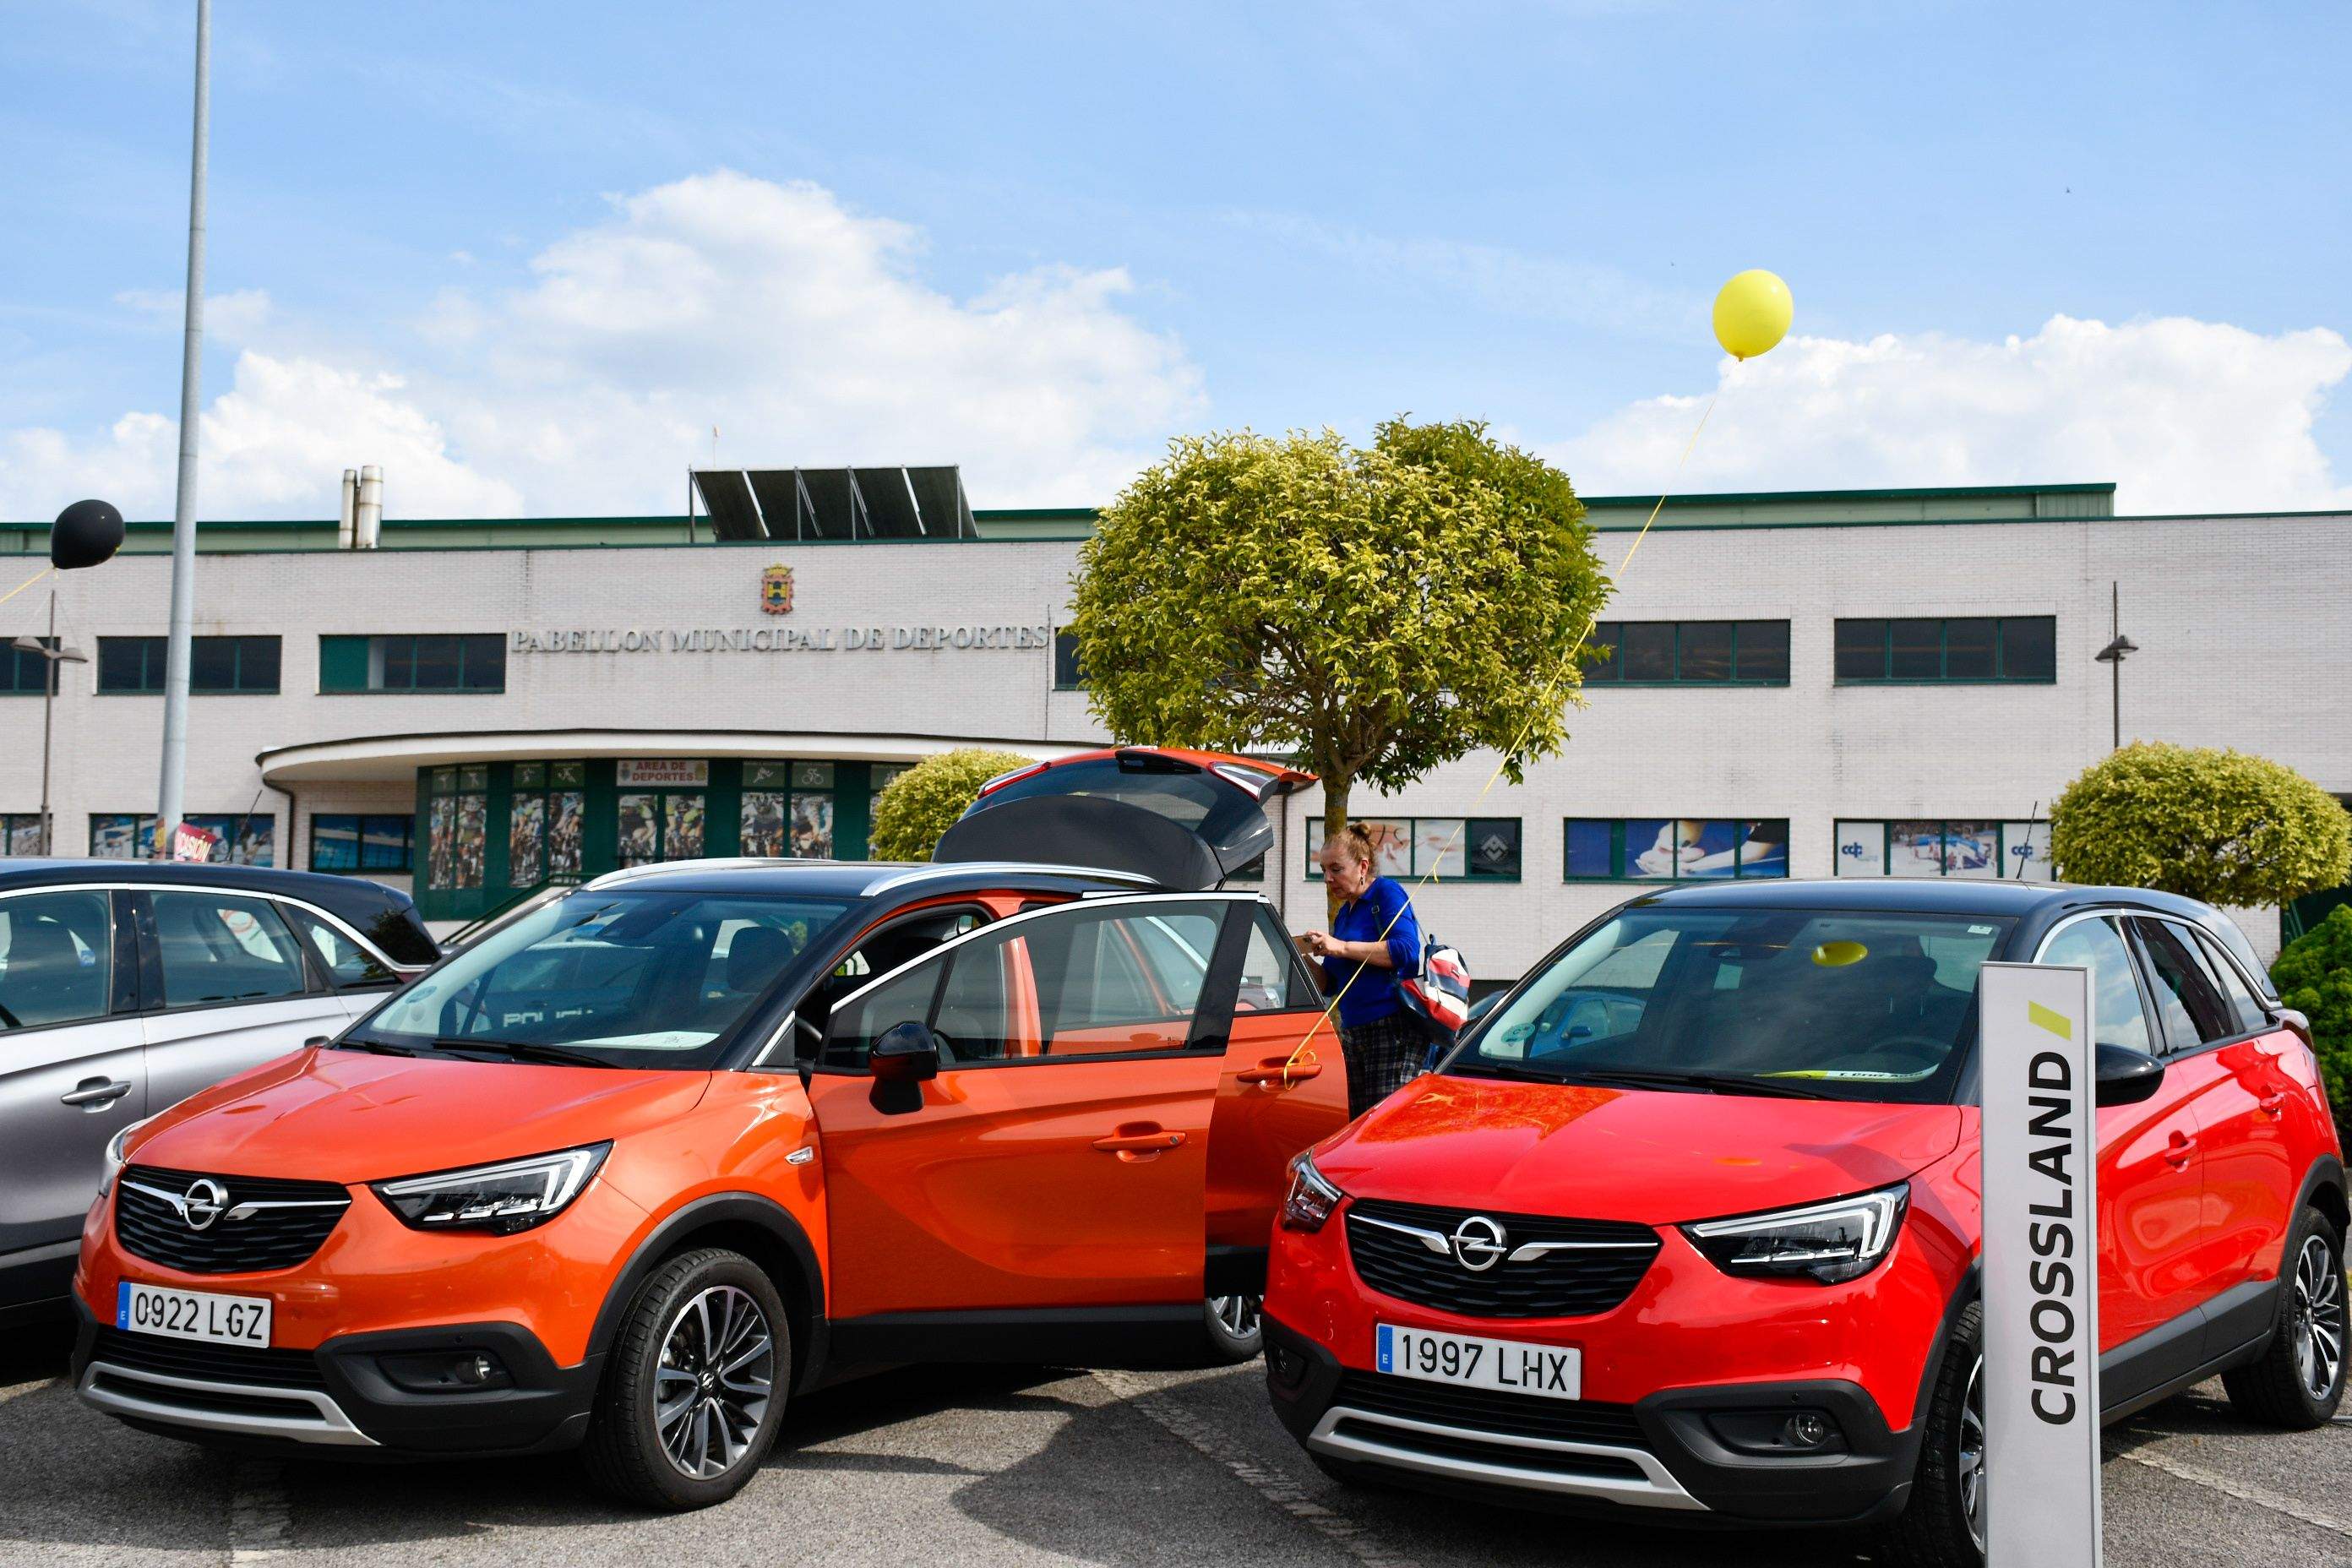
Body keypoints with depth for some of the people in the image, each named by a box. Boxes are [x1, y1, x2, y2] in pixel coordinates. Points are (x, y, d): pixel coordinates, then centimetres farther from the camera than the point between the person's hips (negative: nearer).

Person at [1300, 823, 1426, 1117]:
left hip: (1395, 1031, -8)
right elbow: (1331, 984, 24)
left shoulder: (1387, 893, -3)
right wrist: (1305, 959, 4)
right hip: (1353, 1034, 8)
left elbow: (1407, 951, -18)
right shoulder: (1344, 914, 21)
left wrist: (1341, 947, -16)